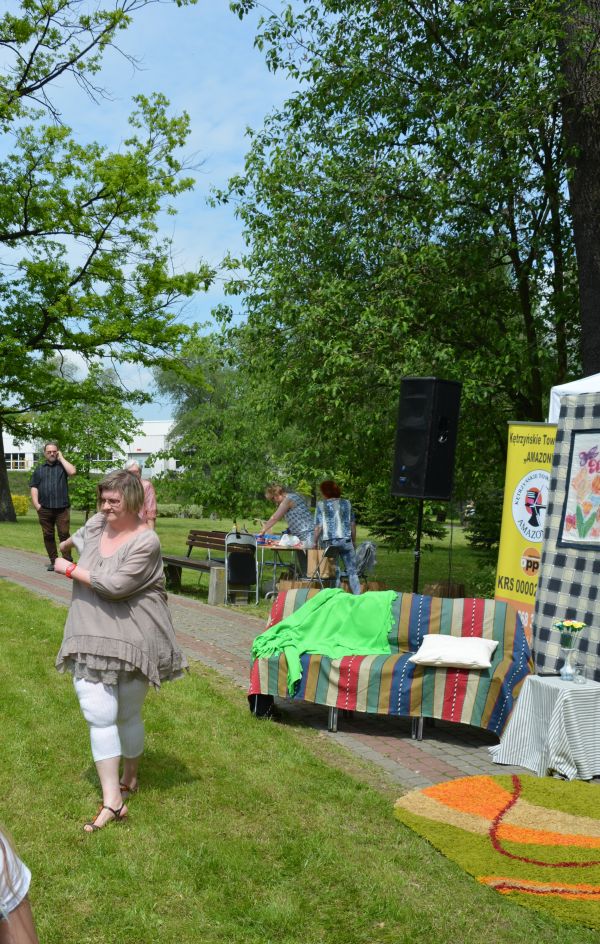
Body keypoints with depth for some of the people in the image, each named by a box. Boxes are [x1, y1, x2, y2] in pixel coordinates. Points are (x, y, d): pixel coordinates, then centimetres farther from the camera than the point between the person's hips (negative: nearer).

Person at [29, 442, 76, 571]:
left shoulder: (62, 466, 12)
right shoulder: (39, 470, 17)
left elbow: (72, 471, -10)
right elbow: (34, 488, 9)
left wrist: (61, 458, 0)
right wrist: (36, 504, -4)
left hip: (61, 508, -3)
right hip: (44, 509, 3)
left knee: (64, 534, -8)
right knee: (48, 536, 5)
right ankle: (53, 561, 13)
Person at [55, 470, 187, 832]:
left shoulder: (146, 541, -16)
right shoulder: (95, 524, 4)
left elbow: (115, 585, -23)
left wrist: (70, 570, -12)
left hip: (133, 640, -4)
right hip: (91, 639, 5)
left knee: (128, 715, 12)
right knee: (99, 716, -6)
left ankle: (130, 778, 36)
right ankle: (112, 800, -2)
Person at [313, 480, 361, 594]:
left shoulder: (321, 505, 0)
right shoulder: (346, 503, 8)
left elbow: (318, 527, -5)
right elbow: (352, 525, 9)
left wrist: (315, 542, 5)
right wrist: (353, 541, 18)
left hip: (329, 542, -1)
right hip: (346, 540, 2)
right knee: (352, 571, 6)